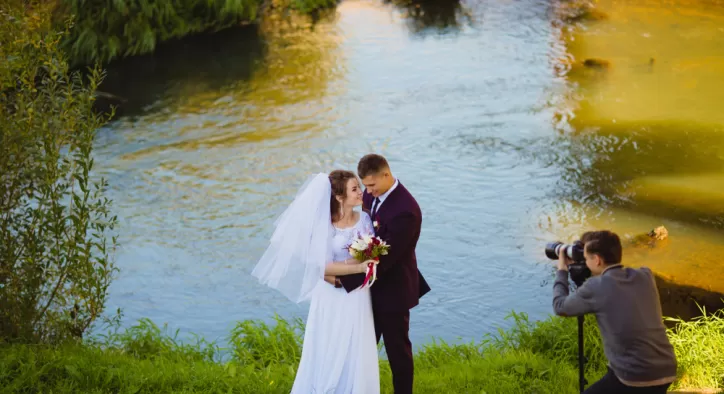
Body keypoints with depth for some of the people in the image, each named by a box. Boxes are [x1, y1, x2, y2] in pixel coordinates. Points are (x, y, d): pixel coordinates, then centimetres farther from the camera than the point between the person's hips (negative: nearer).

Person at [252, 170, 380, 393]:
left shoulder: (364, 219, 0)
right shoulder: (324, 224, -12)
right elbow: (323, 267, -16)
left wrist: (341, 271, -13)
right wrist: (359, 267, -21)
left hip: (358, 299, 3)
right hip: (332, 301, -3)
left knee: (356, 358, 9)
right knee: (328, 357, 8)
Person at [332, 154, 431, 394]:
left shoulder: (405, 210, -30)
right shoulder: (370, 195, -4)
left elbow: (383, 259, -29)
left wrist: (343, 279, -26)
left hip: (393, 289, -8)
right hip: (371, 285, 8)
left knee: (397, 349, 11)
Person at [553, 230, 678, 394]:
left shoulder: (596, 287, -8)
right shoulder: (645, 276, 7)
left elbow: (560, 307, 10)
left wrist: (562, 271, 23)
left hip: (634, 378, -5)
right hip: (667, 372, 5)